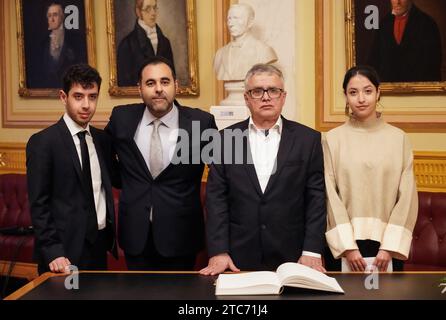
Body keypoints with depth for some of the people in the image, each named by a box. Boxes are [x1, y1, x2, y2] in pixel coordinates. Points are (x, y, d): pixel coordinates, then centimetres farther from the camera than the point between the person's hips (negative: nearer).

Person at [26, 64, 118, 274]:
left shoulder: (103, 139, 8)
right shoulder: (42, 142, -9)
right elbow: (38, 204, -11)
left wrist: (112, 237, 5)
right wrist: (52, 252, -17)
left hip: (100, 244, 6)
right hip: (65, 250, -5)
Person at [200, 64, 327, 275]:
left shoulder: (308, 139, 2)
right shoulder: (225, 138, 3)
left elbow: (316, 197, 0)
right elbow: (216, 197, 1)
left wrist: (311, 253, -8)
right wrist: (218, 252, -7)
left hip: (292, 258, 0)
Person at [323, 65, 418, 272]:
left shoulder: (398, 138, 2)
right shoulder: (333, 139, 0)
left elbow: (406, 195, 0)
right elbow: (330, 195, -3)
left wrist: (389, 246, -7)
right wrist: (347, 246, -9)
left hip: (387, 243, 1)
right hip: (343, 243, 0)